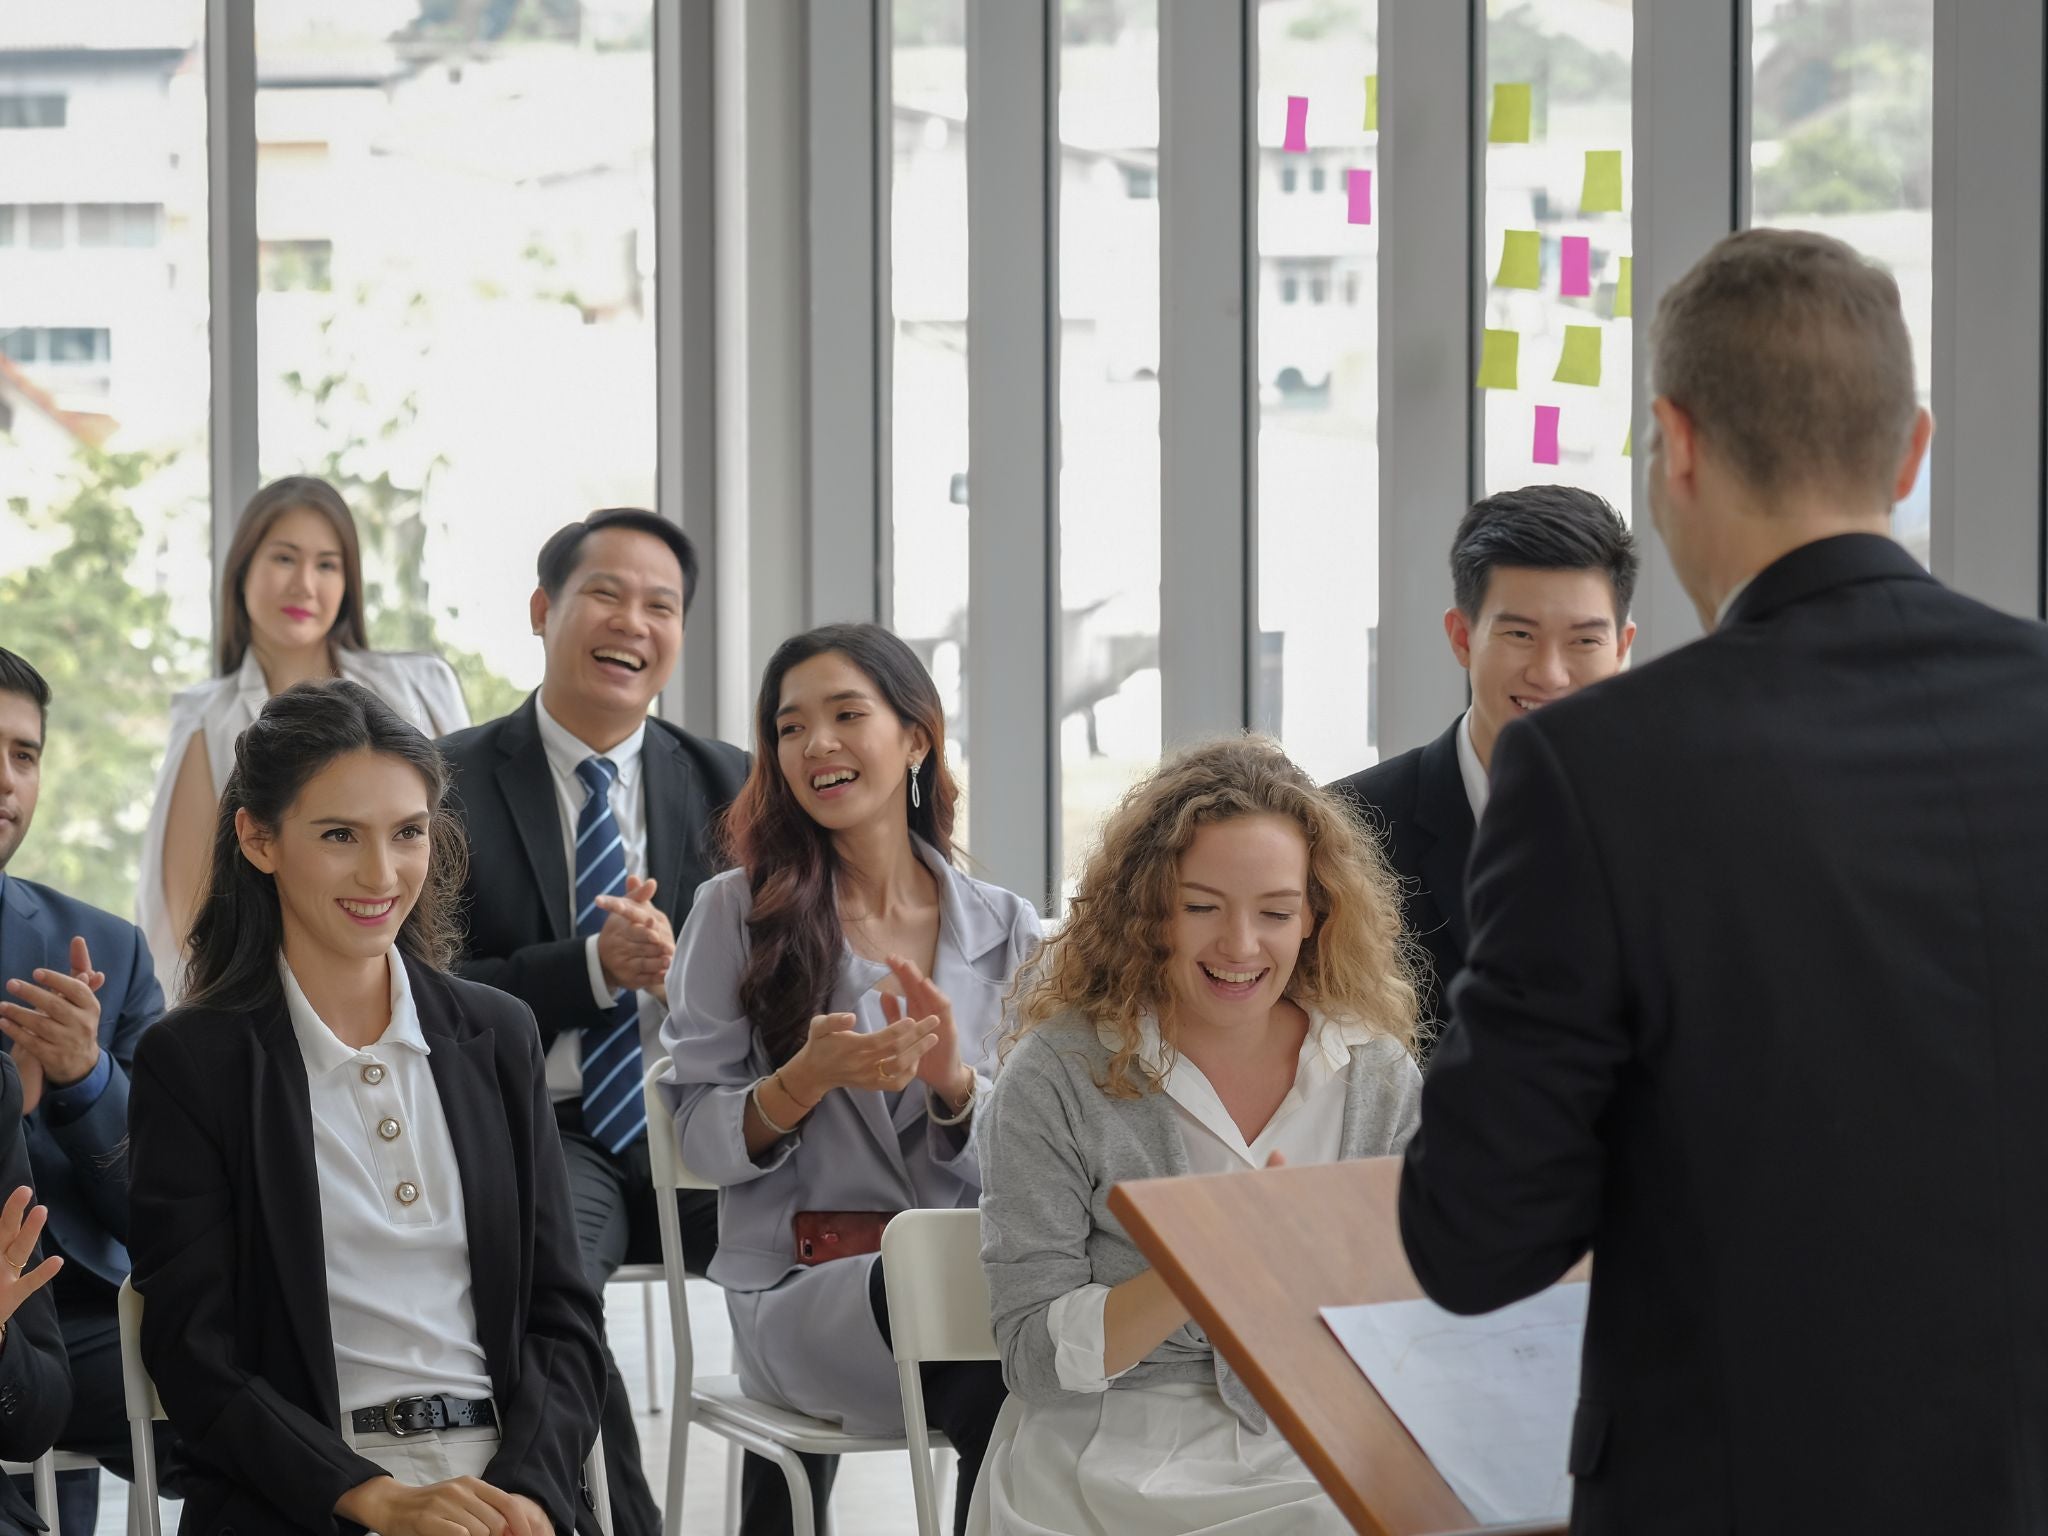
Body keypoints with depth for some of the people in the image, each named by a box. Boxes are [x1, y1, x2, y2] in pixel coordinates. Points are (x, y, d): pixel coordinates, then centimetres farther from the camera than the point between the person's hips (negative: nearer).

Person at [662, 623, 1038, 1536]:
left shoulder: (1006, 931, 12)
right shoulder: (738, 911, 6)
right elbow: (702, 1143, 2)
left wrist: (956, 1082, -13)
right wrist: (803, 1082, -17)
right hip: (802, 1283, -3)